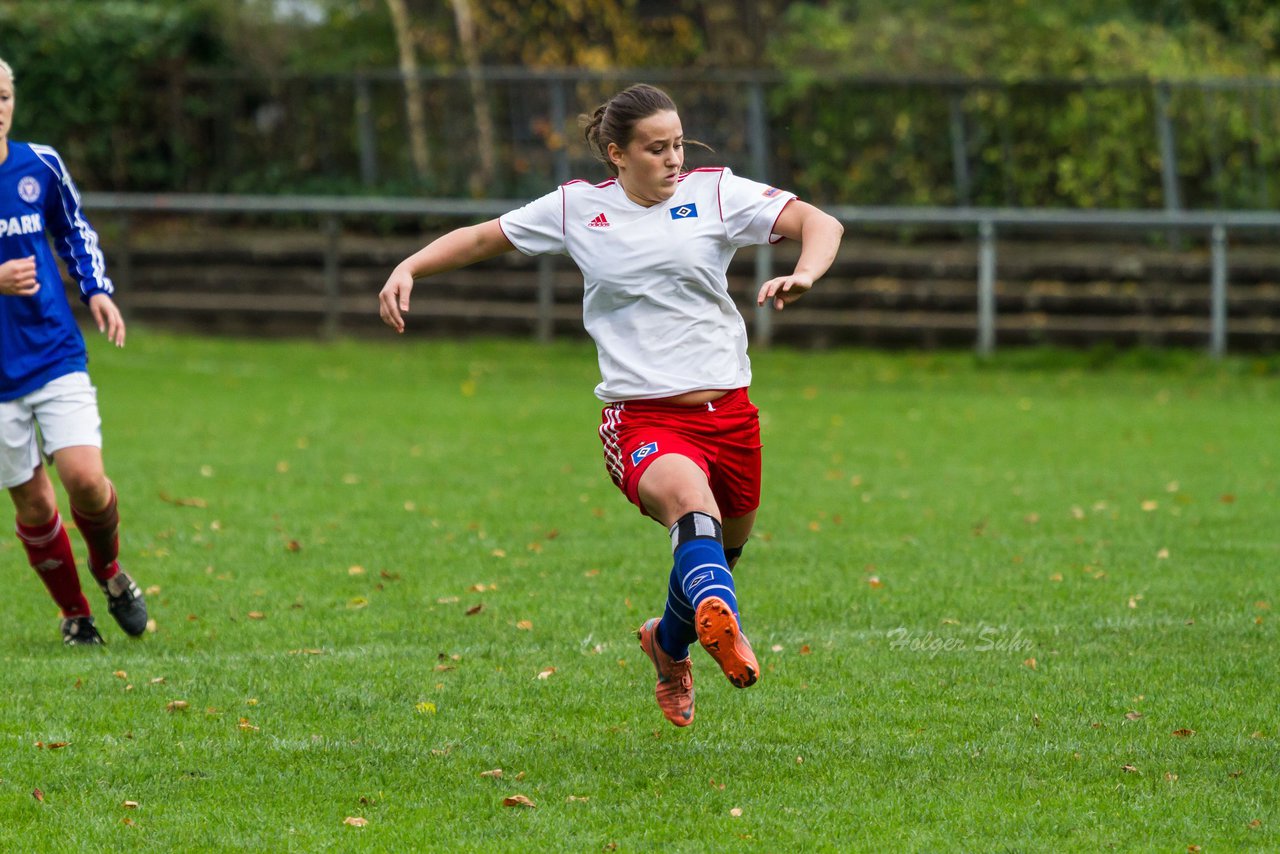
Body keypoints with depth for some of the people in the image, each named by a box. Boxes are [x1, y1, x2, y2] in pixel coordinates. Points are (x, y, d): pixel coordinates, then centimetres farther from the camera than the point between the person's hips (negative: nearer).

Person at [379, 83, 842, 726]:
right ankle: (721, 624, -64)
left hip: (727, 411, 3)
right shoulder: (577, 208, 7)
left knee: (722, 548, 16)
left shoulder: (714, 192, 4)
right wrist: (407, 270, 5)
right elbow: (482, 238, 19)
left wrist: (803, 275, -23)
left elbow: (820, 224, -1)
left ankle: (669, 641, 50)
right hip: (642, 421, -3)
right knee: (692, 500, -35)